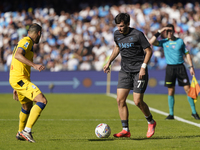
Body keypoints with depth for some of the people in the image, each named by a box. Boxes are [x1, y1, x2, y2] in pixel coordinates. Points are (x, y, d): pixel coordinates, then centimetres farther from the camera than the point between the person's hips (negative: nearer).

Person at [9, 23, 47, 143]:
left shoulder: (26, 42, 24)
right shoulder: (27, 41, -7)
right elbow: (17, 55, -27)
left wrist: (16, 88, 32)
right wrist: (34, 65, -33)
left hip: (16, 80, 10)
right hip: (20, 79, -10)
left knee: (27, 106, 29)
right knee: (42, 101, -19)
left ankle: (20, 133, 45)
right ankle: (27, 130, -23)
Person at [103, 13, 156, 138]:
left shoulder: (137, 35, -14)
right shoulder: (117, 34, 4)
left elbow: (149, 51, -8)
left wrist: (143, 67, -17)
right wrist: (109, 62, 19)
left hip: (139, 71, -6)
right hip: (125, 70, 6)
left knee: (138, 102, -8)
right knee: (120, 100, -6)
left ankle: (151, 122, 19)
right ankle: (125, 130, 0)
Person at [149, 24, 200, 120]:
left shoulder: (180, 41, 5)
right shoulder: (164, 42, 4)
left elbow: (187, 54, 10)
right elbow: (151, 42, -9)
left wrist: (191, 67, 3)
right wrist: (159, 32, -12)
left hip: (180, 67, 0)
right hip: (170, 68, 0)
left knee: (188, 89, -4)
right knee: (171, 91, 2)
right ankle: (171, 114, 10)